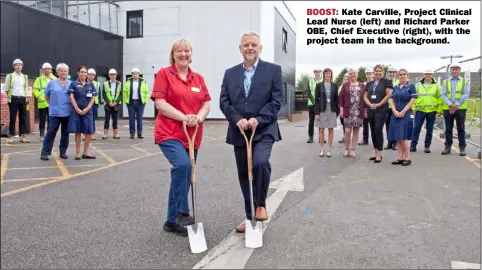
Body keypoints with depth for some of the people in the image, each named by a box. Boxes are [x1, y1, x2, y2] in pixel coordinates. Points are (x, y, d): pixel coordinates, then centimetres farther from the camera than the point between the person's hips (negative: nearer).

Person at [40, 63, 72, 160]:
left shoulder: (71, 83, 6)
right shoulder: (52, 83, 4)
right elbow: (46, 96, 12)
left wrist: (73, 106, 4)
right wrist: (52, 104, 10)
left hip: (67, 112, 2)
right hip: (55, 112, -2)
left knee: (65, 133, 8)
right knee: (51, 132, -4)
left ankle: (63, 152, 17)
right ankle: (45, 153, 1)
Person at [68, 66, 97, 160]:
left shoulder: (90, 84, 9)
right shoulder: (74, 84, 2)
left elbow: (92, 98, 6)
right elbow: (71, 98, -3)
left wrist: (87, 108, -7)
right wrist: (77, 109, -12)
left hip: (88, 111, 2)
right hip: (76, 111, -2)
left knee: (89, 132, -1)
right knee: (78, 132, 2)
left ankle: (85, 153, 12)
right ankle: (78, 153, 9)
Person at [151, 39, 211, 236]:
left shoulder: (198, 78, 13)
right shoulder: (164, 73, -1)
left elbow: (206, 103, 9)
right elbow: (160, 103, -10)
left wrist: (199, 117, -13)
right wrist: (184, 117, -21)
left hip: (192, 135, 6)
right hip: (169, 133, -5)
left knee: (183, 172, 10)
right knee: (182, 165, -31)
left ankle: (172, 221, 26)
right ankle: (182, 213, -16)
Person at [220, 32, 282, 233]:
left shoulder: (273, 70, 2)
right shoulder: (230, 73, 11)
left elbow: (276, 101, -6)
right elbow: (224, 101, 3)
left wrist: (258, 120, -18)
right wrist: (237, 120, -14)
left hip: (264, 130, -3)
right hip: (239, 132, 4)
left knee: (260, 163, -28)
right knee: (244, 175, 9)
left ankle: (261, 205, -3)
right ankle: (251, 218, 24)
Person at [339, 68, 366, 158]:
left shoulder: (362, 86, 10)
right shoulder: (345, 85, 6)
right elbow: (341, 98, 3)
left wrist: (365, 110, 4)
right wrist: (341, 109, -5)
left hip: (359, 112, 2)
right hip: (348, 112, -2)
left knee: (356, 131, 4)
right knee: (347, 131, -6)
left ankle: (353, 150, 13)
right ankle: (346, 149, 9)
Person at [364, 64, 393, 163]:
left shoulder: (386, 81, 0)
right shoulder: (369, 83, 16)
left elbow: (388, 95, -8)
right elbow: (365, 96, 13)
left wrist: (379, 104, -13)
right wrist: (370, 104, -5)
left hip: (381, 110, -6)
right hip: (371, 110, 6)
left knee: (378, 131, -10)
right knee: (373, 131, 7)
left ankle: (379, 154, -5)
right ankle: (376, 153, 16)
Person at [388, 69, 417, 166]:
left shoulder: (411, 86, 0)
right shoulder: (395, 88, 14)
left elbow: (412, 101, -7)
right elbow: (392, 100, 9)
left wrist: (403, 112, -13)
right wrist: (395, 111, -7)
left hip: (406, 114, -5)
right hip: (396, 115, 5)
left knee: (404, 137, -9)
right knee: (397, 137, 3)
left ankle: (407, 158, -1)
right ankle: (400, 158, 8)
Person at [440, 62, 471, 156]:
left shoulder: (466, 81, 7)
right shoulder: (445, 82, 12)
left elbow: (466, 94, -4)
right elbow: (443, 95, 1)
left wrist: (457, 105, -16)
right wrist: (450, 104, -15)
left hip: (460, 109, -2)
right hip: (447, 109, 2)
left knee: (461, 129, 2)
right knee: (448, 129, 6)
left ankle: (462, 148, 8)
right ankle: (448, 147, 13)